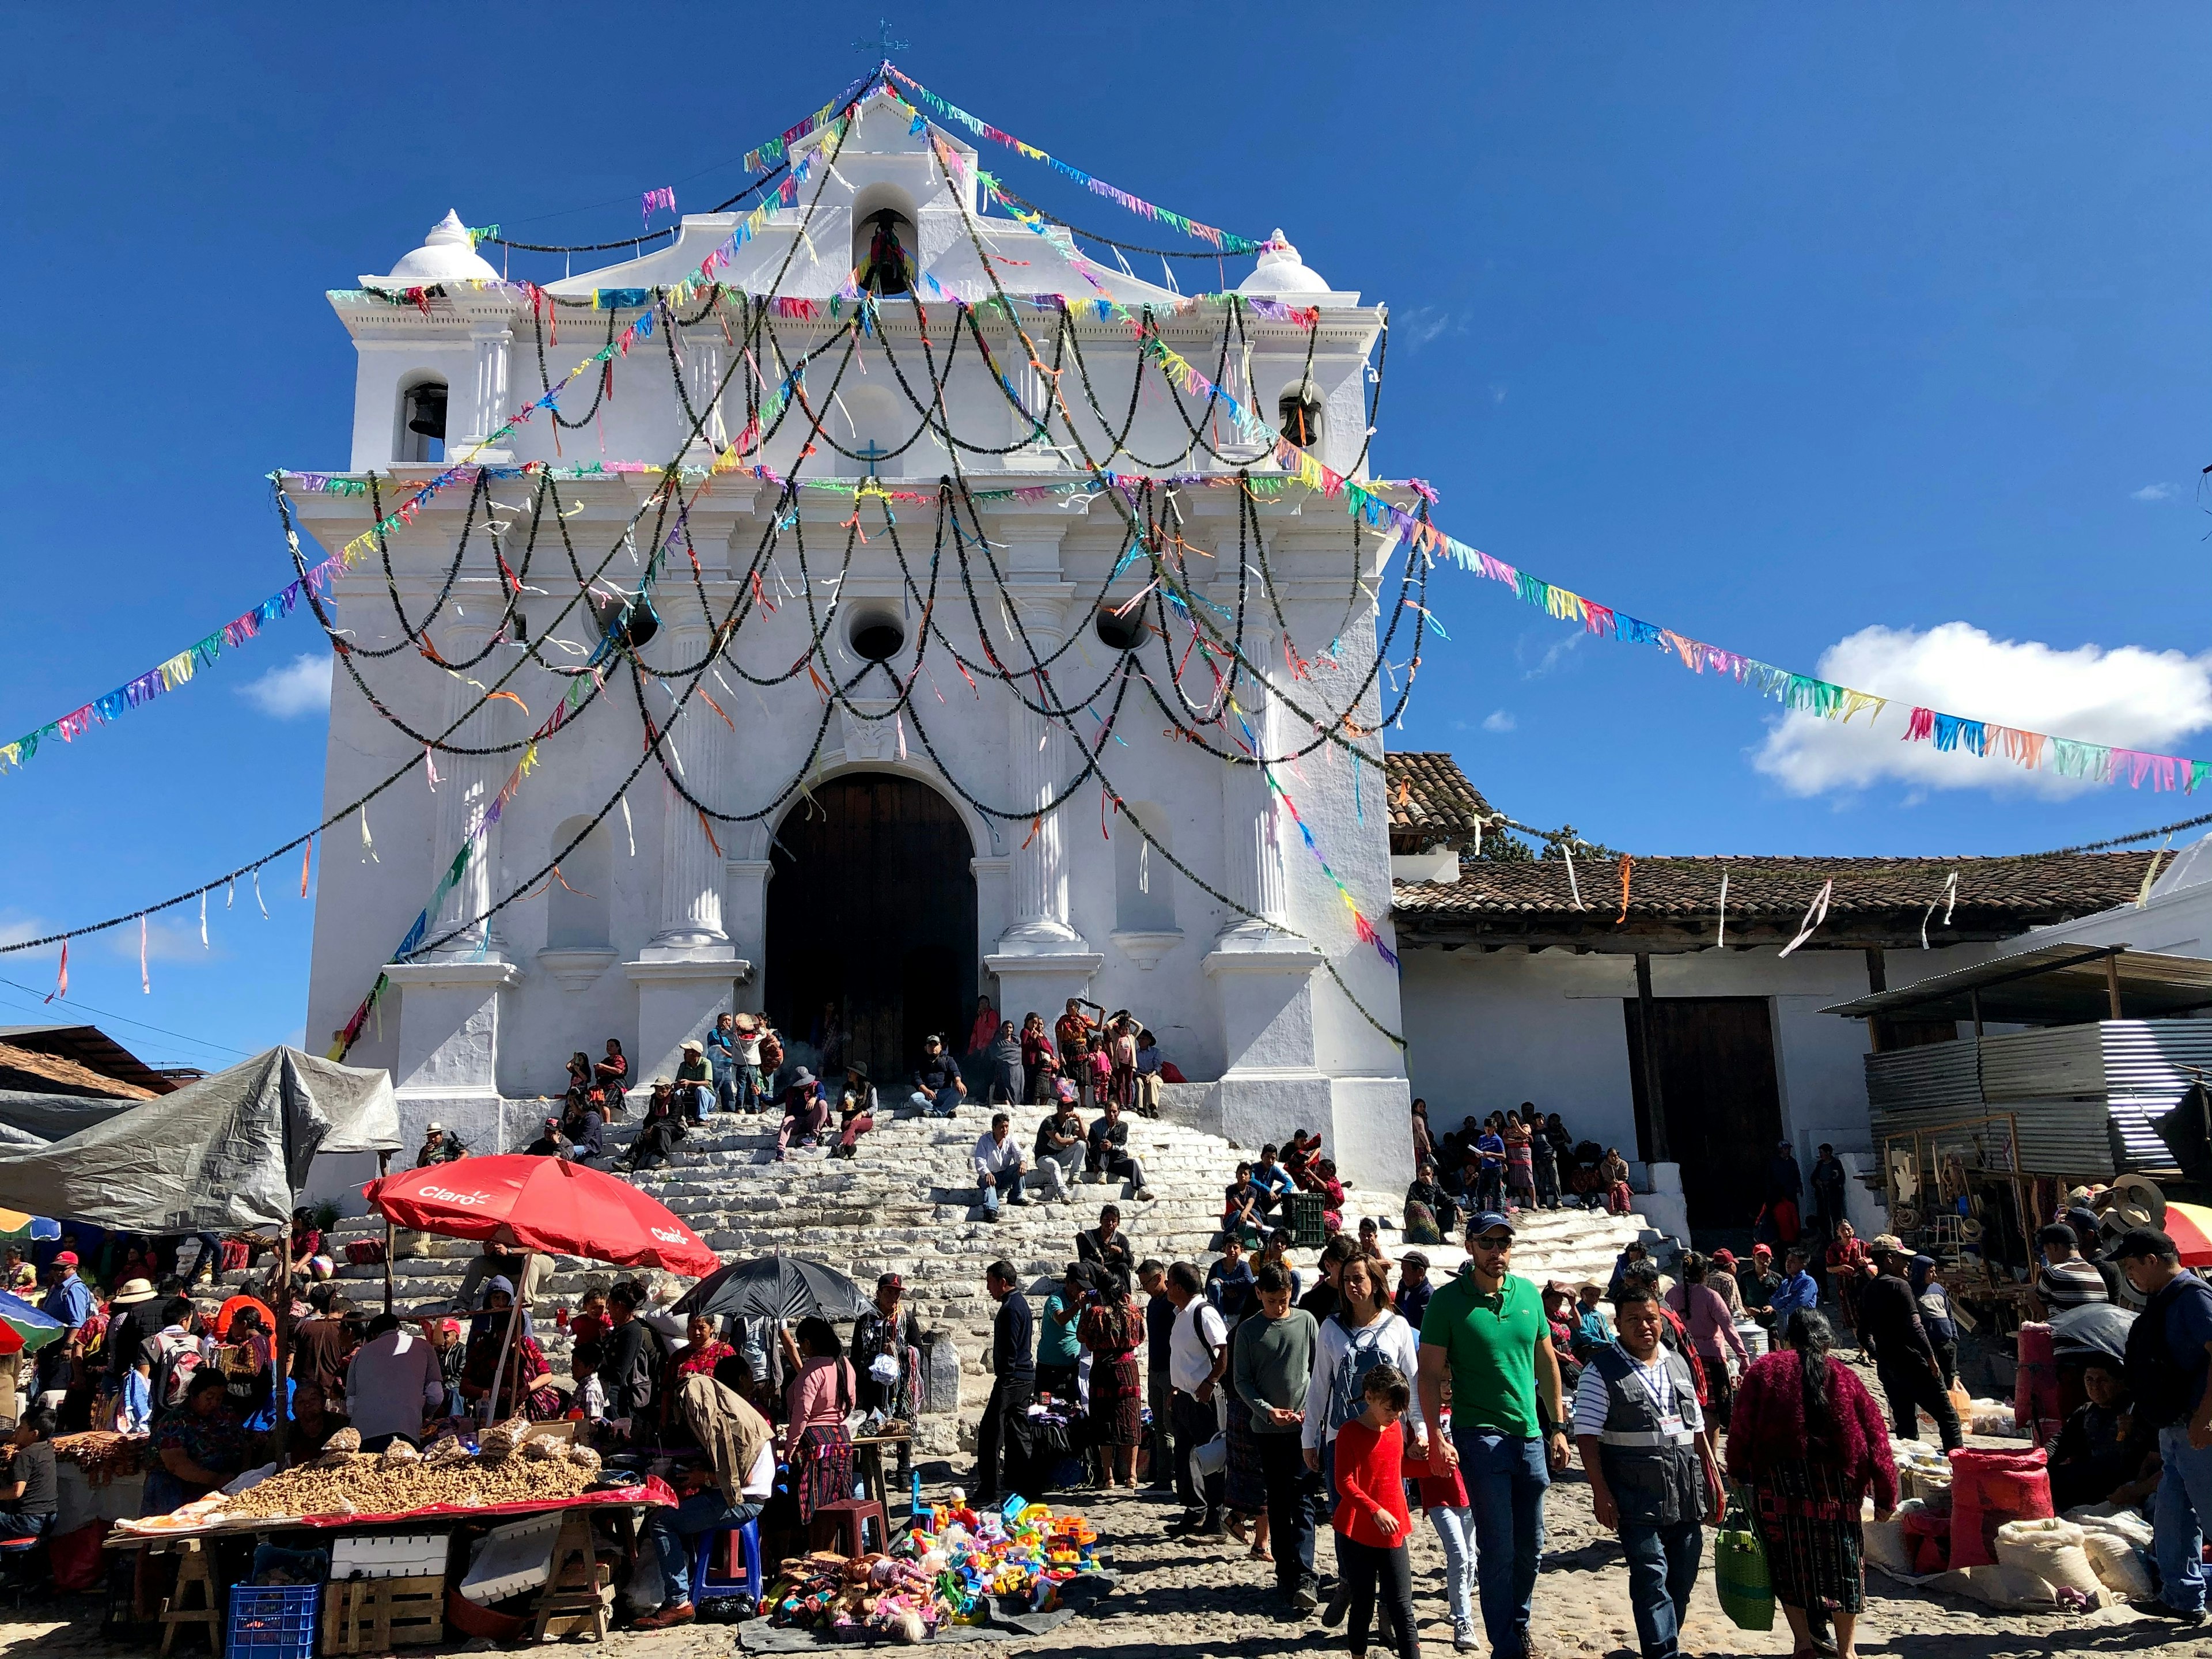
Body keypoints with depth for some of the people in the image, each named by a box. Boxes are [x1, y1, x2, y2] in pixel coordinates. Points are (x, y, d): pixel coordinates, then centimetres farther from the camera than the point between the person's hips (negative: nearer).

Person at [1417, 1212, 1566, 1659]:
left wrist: (1557, 1426, 12)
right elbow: (1430, 1374, -8)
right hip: (1480, 1437, -5)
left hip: (1531, 1436, 5)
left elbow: (1546, 1362, 13)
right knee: (1498, 1548, -1)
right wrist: (1436, 1435, -16)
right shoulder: (1447, 1301, -9)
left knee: (1531, 1545, 14)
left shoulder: (1528, 1293, 5)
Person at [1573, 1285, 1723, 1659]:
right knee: (1652, 1578, -10)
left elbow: (1696, 1428, 21)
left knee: (1683, 1576, 12)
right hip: (1636, 1496, -6)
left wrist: (1712, 1477, 17)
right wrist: (1600, 1491, -15)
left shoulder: (1678, 1364, 14)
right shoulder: (1603, 1370, -5)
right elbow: (1587, 1434, -9)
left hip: (1686, 1490, 6)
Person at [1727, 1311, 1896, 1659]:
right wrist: (1885, 1496, 11)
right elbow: (1875, 1436, 6)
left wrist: (1737, 1471, 10)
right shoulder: (1843, 1376, 8)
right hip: (1835, 1484, 1)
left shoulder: (1764, 1370, 5)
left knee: (1788, 1562, 12)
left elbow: (1742, 1426, -2)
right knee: (1839, 1563, 14)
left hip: (1776, 1480, -1)